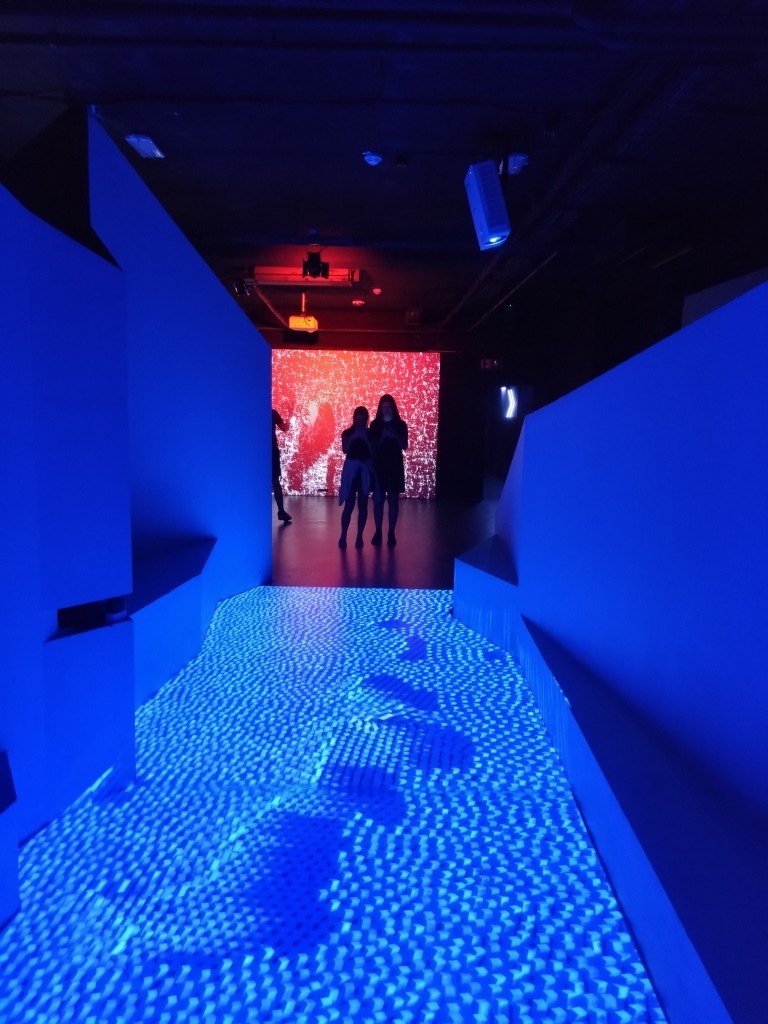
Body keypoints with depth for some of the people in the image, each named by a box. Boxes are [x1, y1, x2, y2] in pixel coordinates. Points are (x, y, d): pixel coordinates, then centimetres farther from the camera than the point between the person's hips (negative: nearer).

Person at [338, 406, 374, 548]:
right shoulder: (347, 433, 4)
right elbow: (345, 450, -10)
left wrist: (365, 438, -11)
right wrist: (354, 437, -14)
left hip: (366, 470, 1)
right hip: (351, 469, -1)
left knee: (362, 505, 2)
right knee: (349, 505, -5)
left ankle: (359, 537, 8)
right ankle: (343, 536, 0)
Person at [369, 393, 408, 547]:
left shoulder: (400, 425, 3)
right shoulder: (375, 424, 4)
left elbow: (404, 446, -3)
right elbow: (371, 446, -1)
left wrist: (394, 436, -18)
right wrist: (382, 437, -16)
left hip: (394, 466, 0)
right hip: (378, 465, 0)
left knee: (393, 500, 1)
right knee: (378, 500, 1)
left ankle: (391, 533, 5)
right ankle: (378, 532, 9)